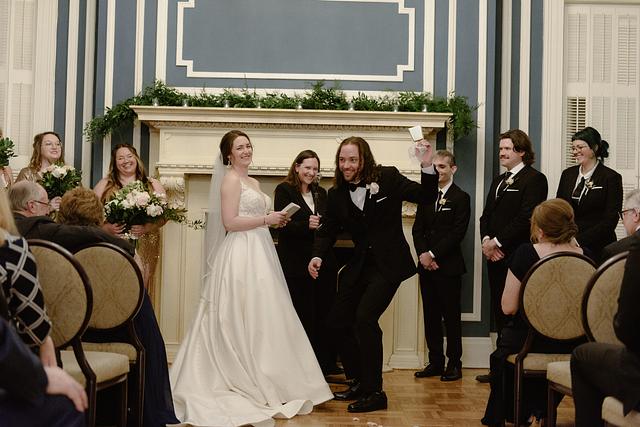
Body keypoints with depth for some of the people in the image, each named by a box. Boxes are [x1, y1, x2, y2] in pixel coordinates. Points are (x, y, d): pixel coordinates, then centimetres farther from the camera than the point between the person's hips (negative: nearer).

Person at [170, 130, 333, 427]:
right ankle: (248, 383, 2)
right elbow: (230, 222, -16)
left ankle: (263, 384, 17)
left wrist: (274, 221, 7)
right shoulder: (231, 180, -8)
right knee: (245, 320, -5)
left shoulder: (253, 182, 19)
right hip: (241, 255, -9)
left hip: (259, 254, 9)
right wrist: (267, 219, -14)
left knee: (259, 319, 10)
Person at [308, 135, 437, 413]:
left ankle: (374, 392, -5)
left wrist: (427, 167, -24)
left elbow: (425, 197, -8)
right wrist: (317, 255, -12)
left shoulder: (388, 177, -8)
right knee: (338, 321, 8)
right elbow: (327, 231, 7)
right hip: (359, 265, 6)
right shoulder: (336, 195, 3)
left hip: (388, 264, -6)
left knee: (365, 318, -19)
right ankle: (360, 382, 28)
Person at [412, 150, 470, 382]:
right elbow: (418, 229, 10)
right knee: (430, 315, 9)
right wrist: (423, 254, -6)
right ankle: (435, 362, 17)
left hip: (449, 266, -5)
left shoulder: (461, 198, -4)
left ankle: (454, 363, 9)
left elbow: (457, 233, -12)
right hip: (427, 266, 6)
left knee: (451, 316, 1)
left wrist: (433, 254, -15)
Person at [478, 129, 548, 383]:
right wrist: (486, 240, -2)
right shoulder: (498, 181, 22)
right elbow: (486, 215, 17)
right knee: (499, 312, 11)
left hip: (517, 256, -8)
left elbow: (525, 218, -16)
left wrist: (497, 242, -16)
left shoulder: (534, 179, -6)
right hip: (495, 256, 8)